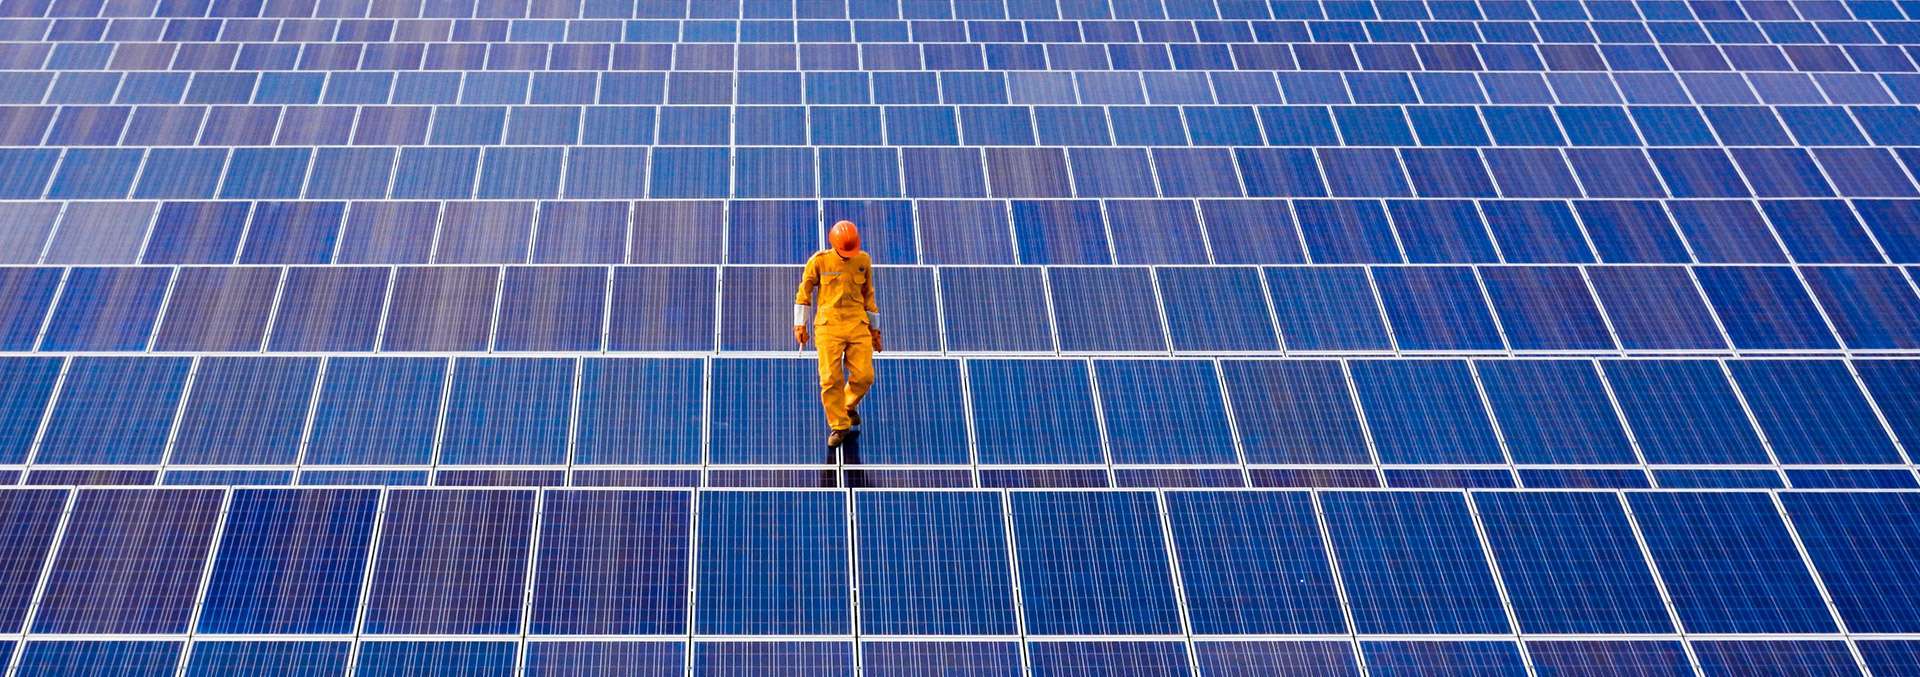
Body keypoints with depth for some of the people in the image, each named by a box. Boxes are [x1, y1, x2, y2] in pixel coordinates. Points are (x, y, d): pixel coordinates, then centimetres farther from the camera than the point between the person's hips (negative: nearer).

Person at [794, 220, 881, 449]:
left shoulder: (864, 261, 8)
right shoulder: (819, 261, -1)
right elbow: (804, 291, 6)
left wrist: (875, 328, 20)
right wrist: (800, 324, 2)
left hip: (858, 325, 2)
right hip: (828, 325, -2)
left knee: (864, 375, -7)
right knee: (830, 378, -8)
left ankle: (849, 405, 25)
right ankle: (839, 426, 7)